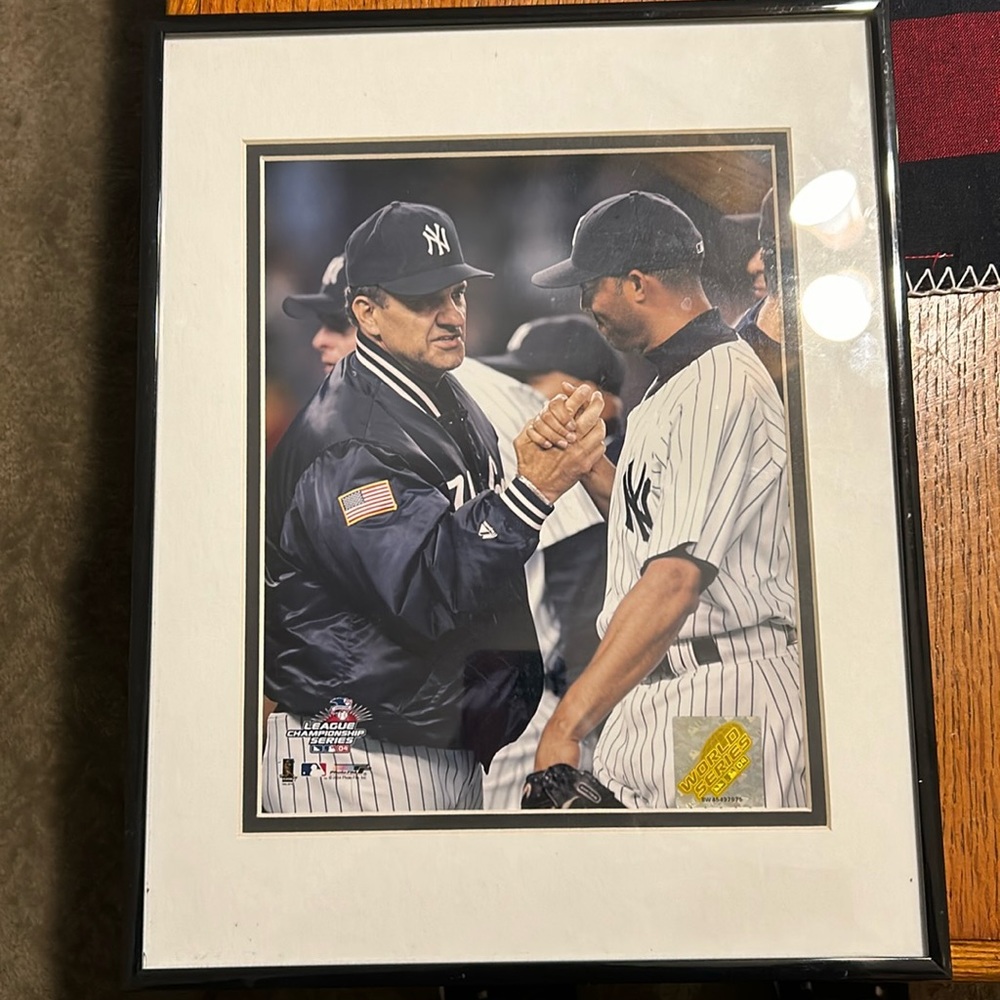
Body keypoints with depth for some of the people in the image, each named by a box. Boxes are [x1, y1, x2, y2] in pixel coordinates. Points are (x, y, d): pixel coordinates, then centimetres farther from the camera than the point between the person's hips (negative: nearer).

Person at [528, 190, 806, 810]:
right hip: (647, 697, 9)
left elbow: (675, 580, -25)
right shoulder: (670, 386, 15)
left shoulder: (723, 389, -18)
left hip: (721, 707, -9)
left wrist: (566, 725, -23)